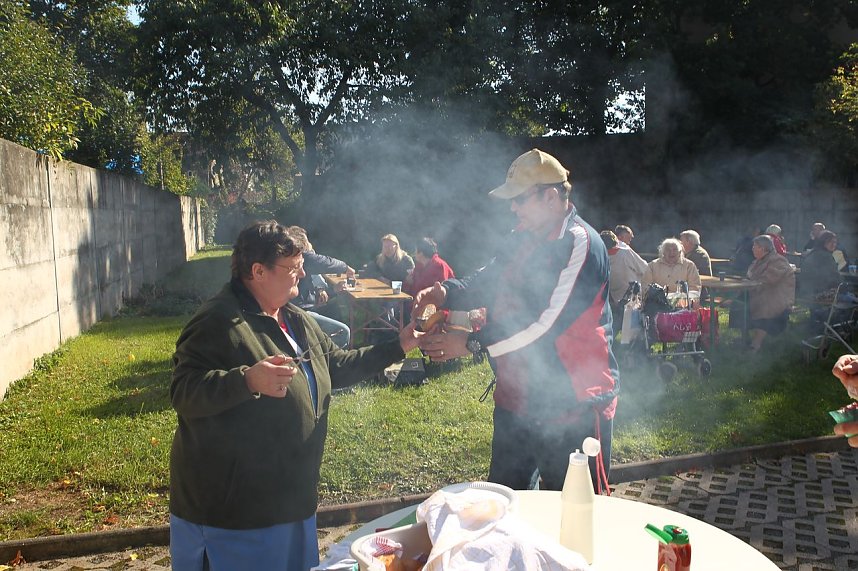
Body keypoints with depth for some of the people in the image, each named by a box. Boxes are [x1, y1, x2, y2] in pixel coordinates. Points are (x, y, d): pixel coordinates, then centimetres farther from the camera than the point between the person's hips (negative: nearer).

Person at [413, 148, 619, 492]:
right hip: (517, 398, 9)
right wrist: (446, 293, -6)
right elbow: (489, 282, 15)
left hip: (574, 405, -8)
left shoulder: (579, 244, -20)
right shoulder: (523, 238, 9)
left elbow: (544, 321, -26)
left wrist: (471, 343, -23)